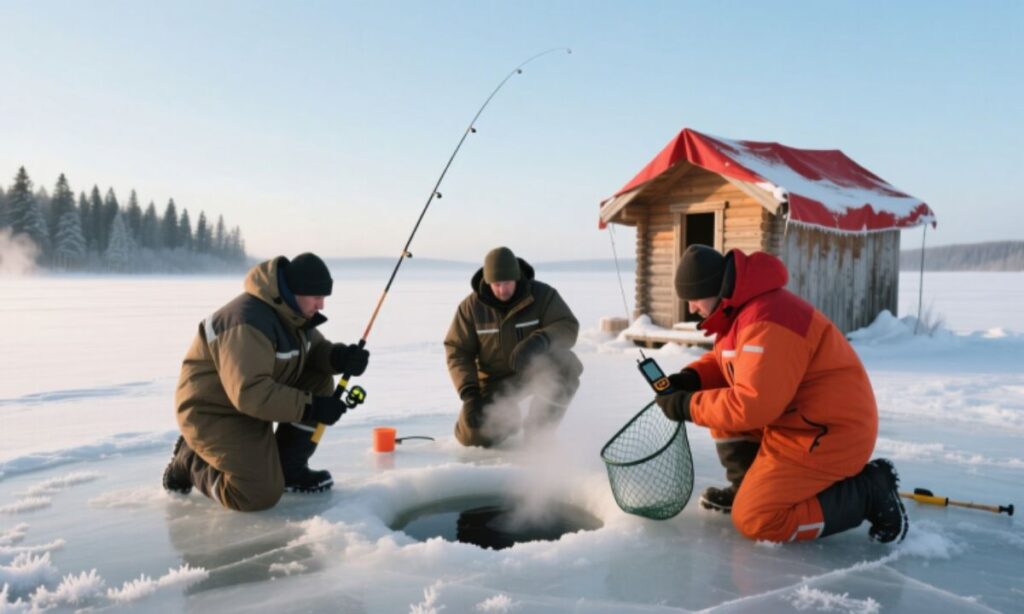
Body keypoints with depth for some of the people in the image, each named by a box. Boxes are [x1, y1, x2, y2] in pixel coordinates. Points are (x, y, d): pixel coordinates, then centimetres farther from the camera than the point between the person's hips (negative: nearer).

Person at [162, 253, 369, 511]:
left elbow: (314, 351, 8)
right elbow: (250, 392, -37)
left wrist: (339, 357, -16)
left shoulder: (292, 311, 0)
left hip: (253, 401, 9)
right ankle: (190, 459, 6)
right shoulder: (249, 323, -30)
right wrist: (310, 407, -34)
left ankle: (289, 467, 5)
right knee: (260, 495, -19)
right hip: (213, 412, -9)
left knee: (320, 381, -4)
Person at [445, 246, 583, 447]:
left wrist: (539, 341, -42)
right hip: (495, 379, 1)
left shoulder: (542, 294, -12)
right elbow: (457, 351, -7)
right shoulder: (471, 306, -9)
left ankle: (539, 428, -12)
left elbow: (568, 327, -20)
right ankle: (507, 420, 19)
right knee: (473, 434, -18)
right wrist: (469, 394, -20)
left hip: (537, 370, -1)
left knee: (567, 365, -34)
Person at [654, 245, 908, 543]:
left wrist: (688, 406, -20)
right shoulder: (743, 307, 6)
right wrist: (690, 378, -2)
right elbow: (724, 362, 18)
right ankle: (747, 486, 18)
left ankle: (870, 491, -2)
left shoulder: (766, 323, -27)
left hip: (828, 434, -10)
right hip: (793, 418, 10)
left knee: (754, 519, -11)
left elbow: (752, 405, -31)